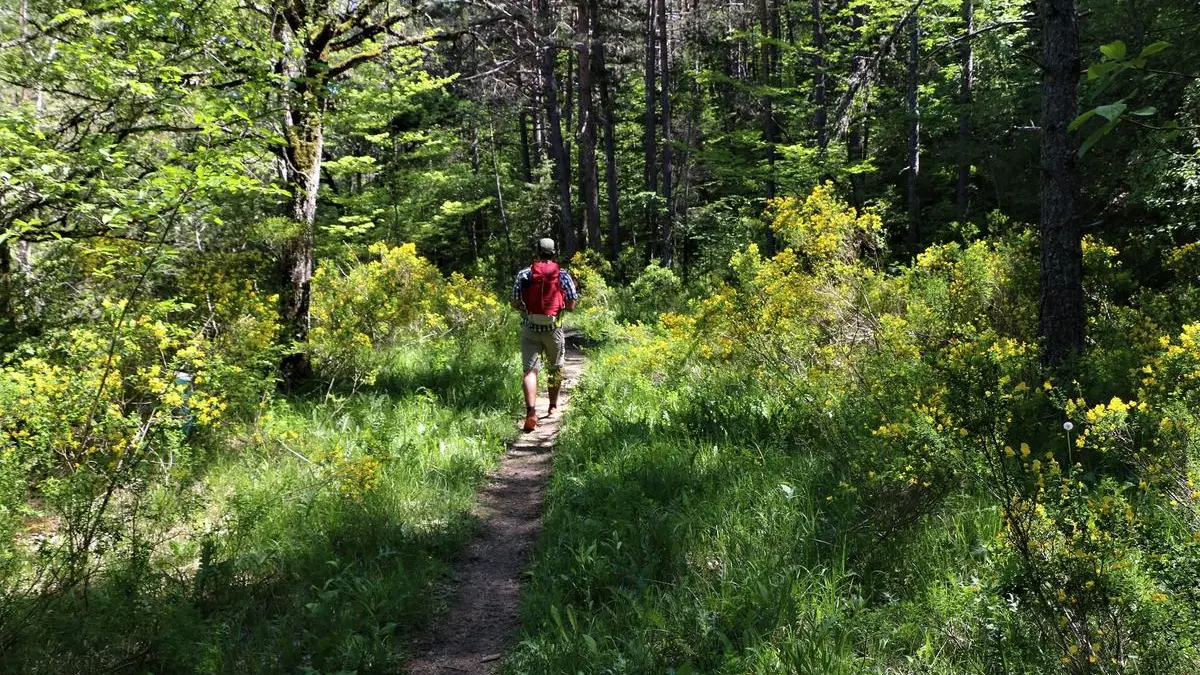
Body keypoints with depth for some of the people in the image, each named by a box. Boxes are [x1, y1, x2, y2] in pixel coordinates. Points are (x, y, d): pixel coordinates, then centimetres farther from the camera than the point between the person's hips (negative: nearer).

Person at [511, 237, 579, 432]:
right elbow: (571, 306, -2)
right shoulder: (563, 275, -1)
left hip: (529, 329, -1)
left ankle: (531, 412, -21)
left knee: (530, 370, -3)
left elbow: (515, 304, -1)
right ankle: (553, 407, 33)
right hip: (554, 328, 1)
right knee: (555, 368, 20)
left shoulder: (524, 274, -2)